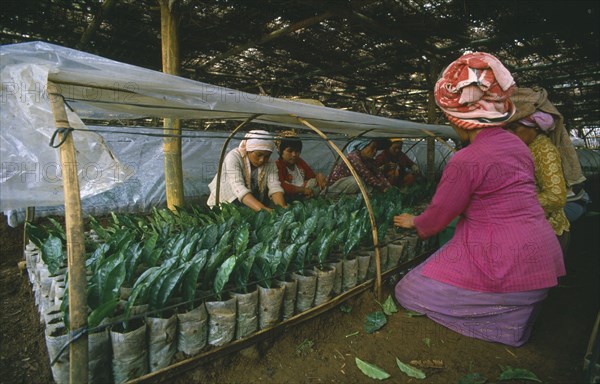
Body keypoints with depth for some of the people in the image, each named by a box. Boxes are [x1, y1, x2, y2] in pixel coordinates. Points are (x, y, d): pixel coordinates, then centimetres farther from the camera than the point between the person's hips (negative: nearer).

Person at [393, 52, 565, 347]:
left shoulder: (466, 161, -19)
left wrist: (414, 222, 15)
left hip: (504, 265, -9)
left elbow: (438, 217, -7)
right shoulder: (516, 144, 8)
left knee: (407, 293, 0)